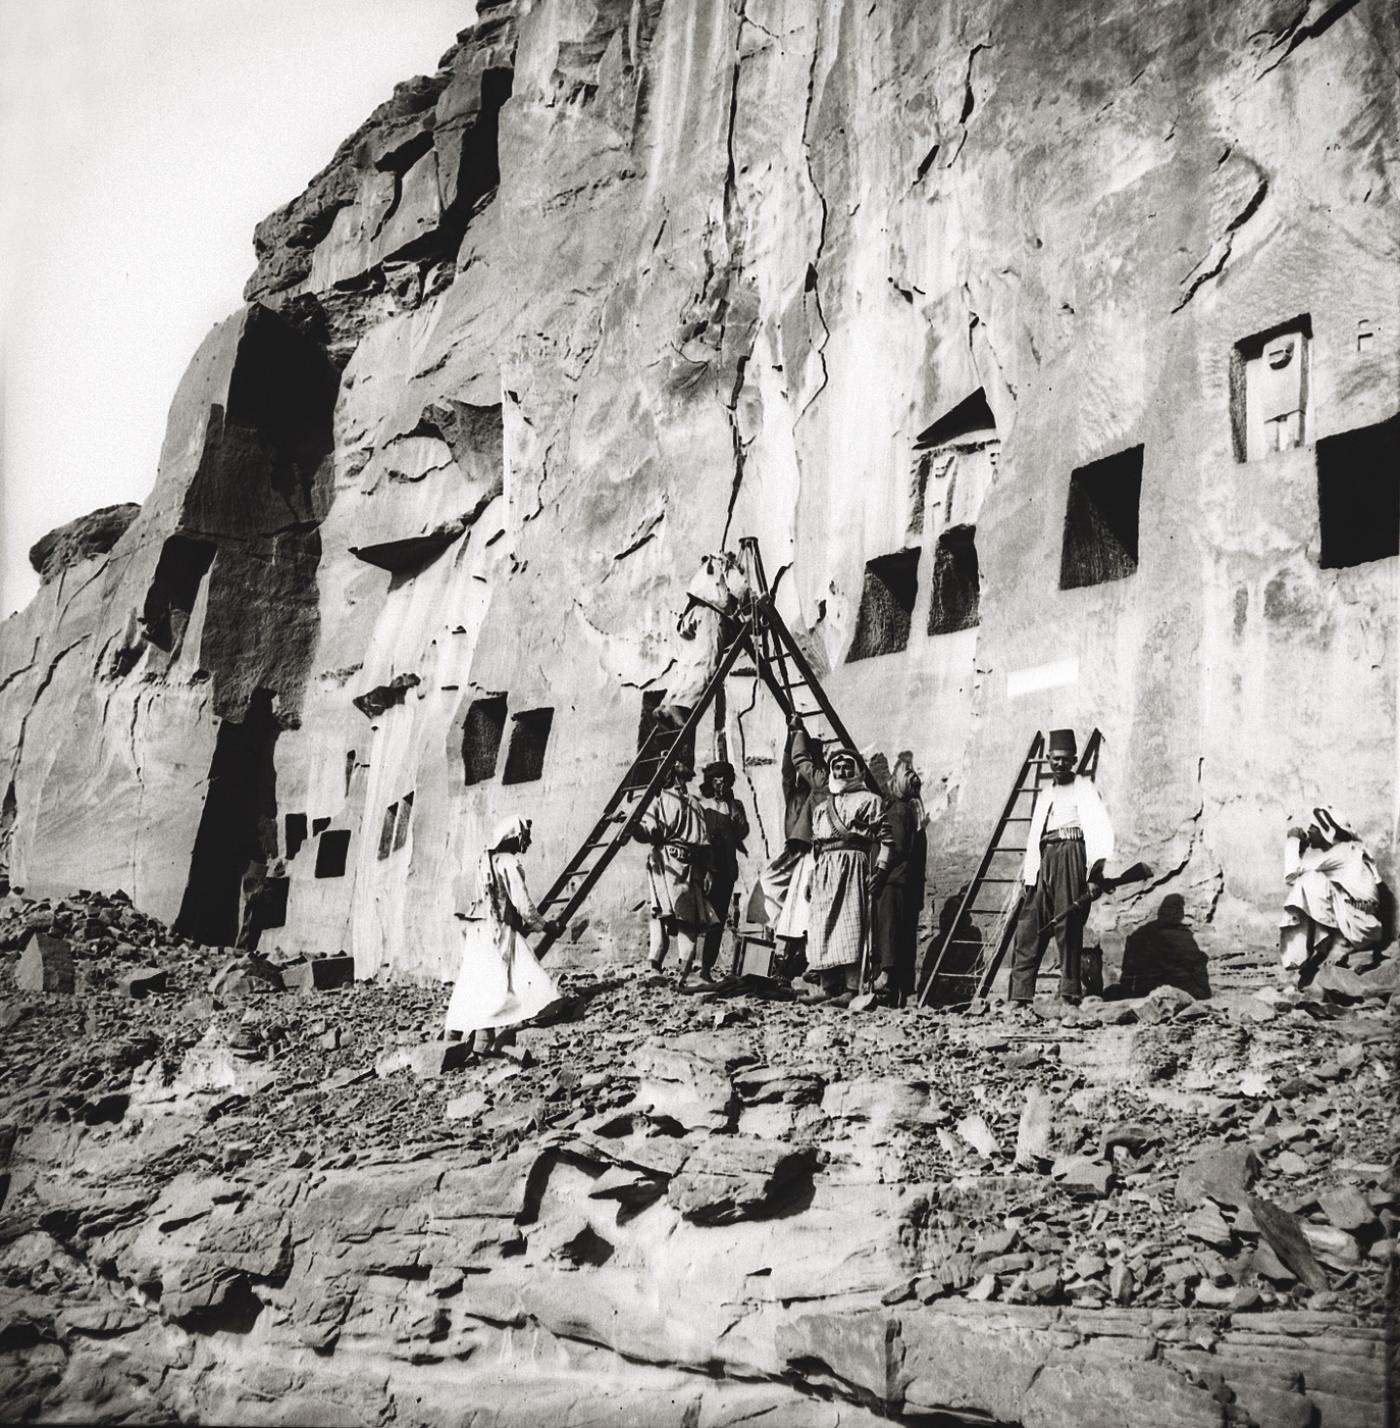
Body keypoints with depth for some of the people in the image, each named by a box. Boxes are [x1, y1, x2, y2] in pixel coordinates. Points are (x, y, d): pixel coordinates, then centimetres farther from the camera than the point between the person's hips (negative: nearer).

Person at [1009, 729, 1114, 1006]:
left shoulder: (1084, 789, 3)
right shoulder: (1044, 795, 24)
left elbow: (1099, 829, -8)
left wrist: (1096, 871, -19)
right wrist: (1028, 875, 16)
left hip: (1071, 856, -6)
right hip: (1044, 861, 6)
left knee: (1067, 926, -8)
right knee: (1028, 927, 0)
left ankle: (1070, 993, -3)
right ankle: (1020, 996, 0)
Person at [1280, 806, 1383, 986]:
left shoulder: (1342, 852, -11)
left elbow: (1293, 873, -14)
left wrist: (1293, 840, -3)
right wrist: (1301, 845, 4)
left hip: (1359, 927, -9)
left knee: (1310, 882, -18)